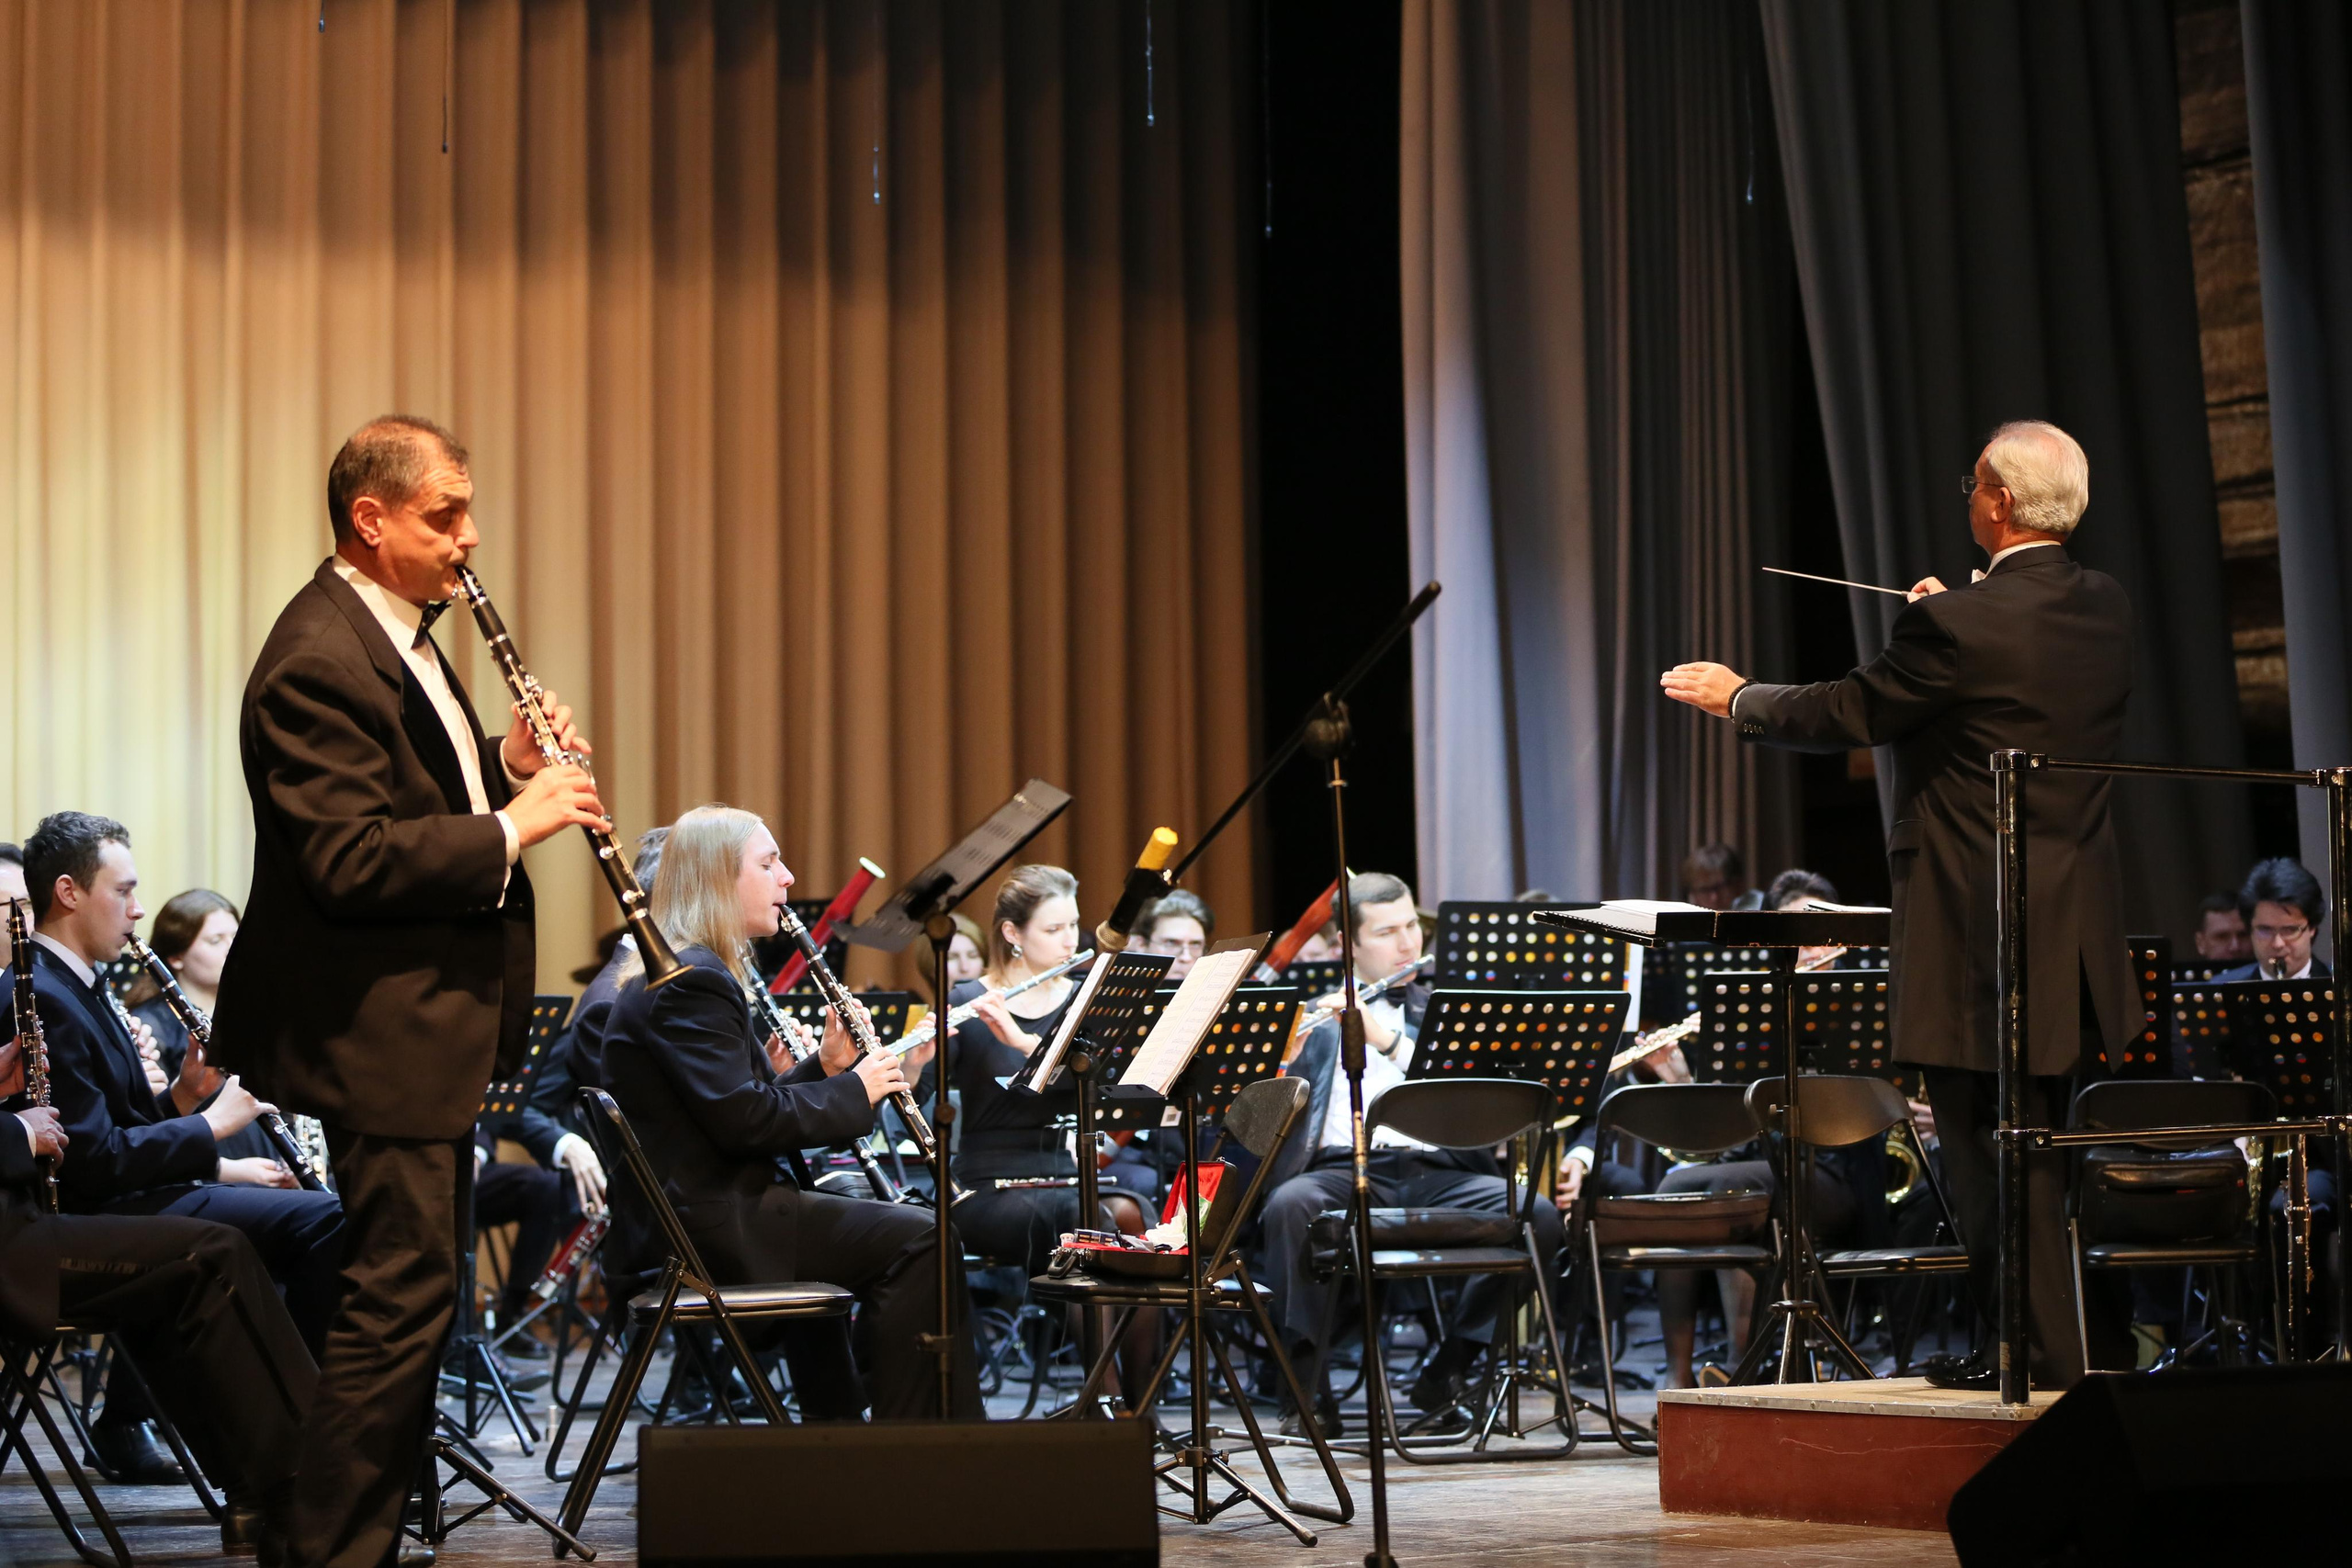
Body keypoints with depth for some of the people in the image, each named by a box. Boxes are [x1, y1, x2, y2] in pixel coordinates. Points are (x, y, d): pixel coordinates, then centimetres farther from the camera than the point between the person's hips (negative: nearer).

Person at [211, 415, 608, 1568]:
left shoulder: (400, 637, 13)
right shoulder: (317, 662, -20)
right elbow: (351, 862, -26)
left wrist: (506, 766, 4)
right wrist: (514, 826, -22)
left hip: (434, 1021, 11)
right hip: (378, 1034, -11)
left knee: (410, 1290, 16)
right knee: (401, 1295, -8)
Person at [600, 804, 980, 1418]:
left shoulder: (700, 973, 18)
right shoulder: (690, 982, -15)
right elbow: (743, 1120, -23)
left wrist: (824, 1067, 3)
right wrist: (853, 1090, -12)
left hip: (708, 1210, 11)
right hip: (707, 1223, -11)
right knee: (917, 1241, -13)